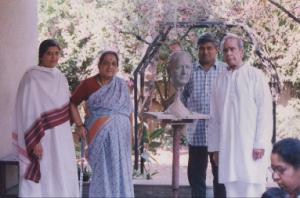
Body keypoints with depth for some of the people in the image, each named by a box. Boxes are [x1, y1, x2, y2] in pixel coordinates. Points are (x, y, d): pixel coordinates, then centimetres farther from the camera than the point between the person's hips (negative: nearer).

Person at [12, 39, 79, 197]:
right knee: (41, 179, -4)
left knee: (62, 179, 7)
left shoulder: (61, 78, 11)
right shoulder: (31, 78, -9)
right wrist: (34, 141, -18)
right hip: (42, 137, -7)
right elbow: (27, 111, -13)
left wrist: (67, 135, 15)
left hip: (61, 138, 7)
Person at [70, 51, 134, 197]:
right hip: (100, 135, -3)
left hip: (120, 135, 3)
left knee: (119, 171, 4)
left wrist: (129, 134, 6)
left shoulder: (122, 86, 8)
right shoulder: (88, 84, -1)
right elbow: (72, 103, 5)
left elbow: (128, 111, 11)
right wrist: (80, 125, -4)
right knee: (102, 171, -3)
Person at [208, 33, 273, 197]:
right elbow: (214, 117, 14)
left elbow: (264, 111, -6)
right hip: (227, 146, 4)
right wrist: (215, 147, 11)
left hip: (250, 145, -4)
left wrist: (260, 144, -11)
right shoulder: (220, 80, 13)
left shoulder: (255, 75, -1)